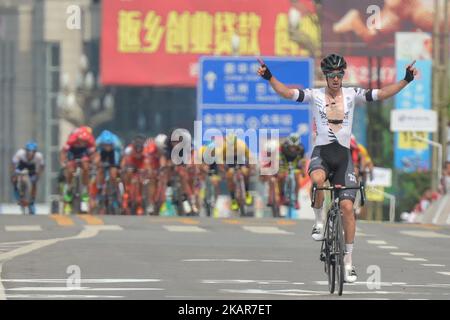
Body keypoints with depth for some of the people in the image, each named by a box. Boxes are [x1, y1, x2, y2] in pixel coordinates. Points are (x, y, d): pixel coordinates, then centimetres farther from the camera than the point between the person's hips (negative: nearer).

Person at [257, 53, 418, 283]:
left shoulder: (352, 95, 6)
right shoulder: (315, 95, 2)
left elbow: (381, 94, 0)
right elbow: (287, 93, -8)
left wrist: (406, 80, -10)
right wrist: (269, 77, -23)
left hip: (343, 155, 1)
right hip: (321, 152, -1)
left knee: (347, 206, -8)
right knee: (317, 179, -38)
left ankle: (348, 262, 0)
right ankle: (319, 222, -11)